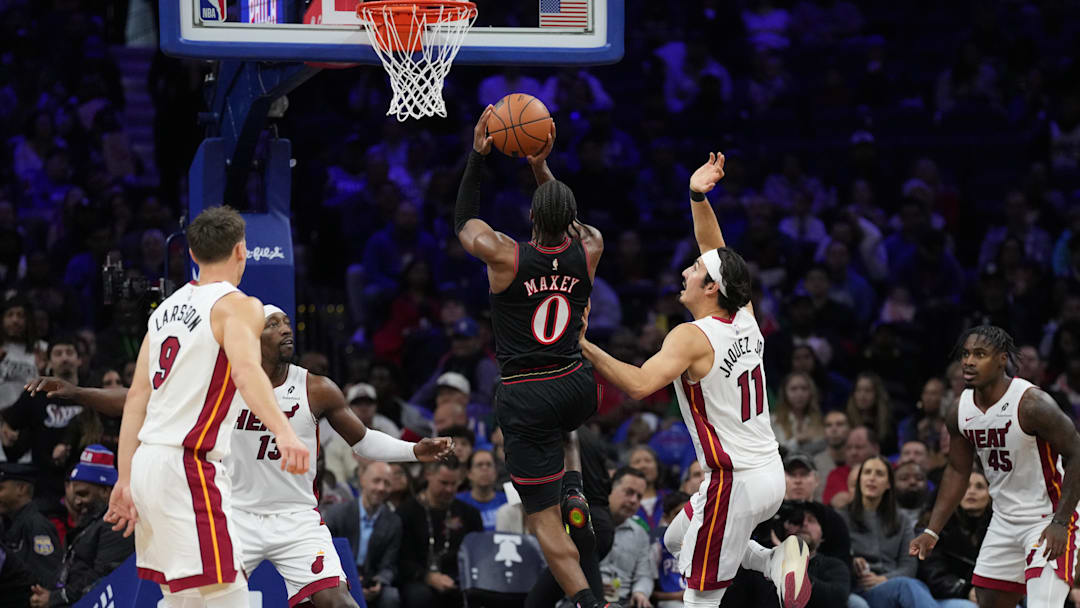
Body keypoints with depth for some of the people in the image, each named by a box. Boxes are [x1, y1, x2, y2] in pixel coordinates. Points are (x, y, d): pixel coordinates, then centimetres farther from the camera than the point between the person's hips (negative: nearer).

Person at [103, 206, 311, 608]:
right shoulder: (235, 304, -5)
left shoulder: (167, 308, 18)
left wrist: (125, 480, 16)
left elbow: (137, 397, 15)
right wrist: (283, 432, -39)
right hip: (187, 467, -9)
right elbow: (246, 373, -25)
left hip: (148, 462, 9)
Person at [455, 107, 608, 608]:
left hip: (528, 401, -4)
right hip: (578, 390, 4)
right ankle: (567, 483, 28)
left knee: (546, 523, -2)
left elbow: (463, 223, 10)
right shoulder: (588, 251, -3)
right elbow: (567, 221, 23)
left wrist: (478, 157, 12)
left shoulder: (505, 257, -13)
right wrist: (542, 168, 23)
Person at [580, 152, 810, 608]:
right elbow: (717, 255, 18)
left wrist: (582, 347, -31)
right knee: (677, 540, 27)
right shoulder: (745, 318, 4)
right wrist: (698, 198, 11)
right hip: (771, 472, 8)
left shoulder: (692, 338, -17)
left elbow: (639, 385, -33)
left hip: (734, 482, -8)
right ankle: (777, 561, 13)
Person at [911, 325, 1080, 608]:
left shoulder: (1032, 404, -23)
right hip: (1005, 519, 8)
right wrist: (932, 531, 8)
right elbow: (957, 471, 12)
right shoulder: (960, 410, -1)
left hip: (1048, 521, -7)